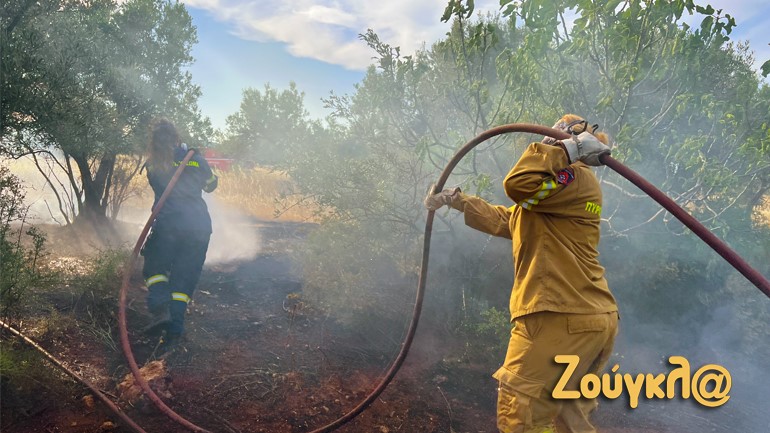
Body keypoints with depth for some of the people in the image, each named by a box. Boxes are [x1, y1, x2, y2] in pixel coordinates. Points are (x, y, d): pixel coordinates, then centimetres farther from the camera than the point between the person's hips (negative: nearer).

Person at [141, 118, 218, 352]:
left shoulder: (152, 165, 4)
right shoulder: (195, 159, 3)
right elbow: (210, 185, 19)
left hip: (168, 224, -1)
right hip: (199, 225, 1)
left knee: (154, 267, 19)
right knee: (184, 278, 7)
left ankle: (160, 309, -6)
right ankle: (174, 331, 4)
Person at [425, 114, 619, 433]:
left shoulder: (578, 177, -7)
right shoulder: (559, 194, 24)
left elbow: (519, 183, -23)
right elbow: (502, 220, 29)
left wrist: (567, 148, -11)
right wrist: (456, 201, 29)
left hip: (562, 317, -11)